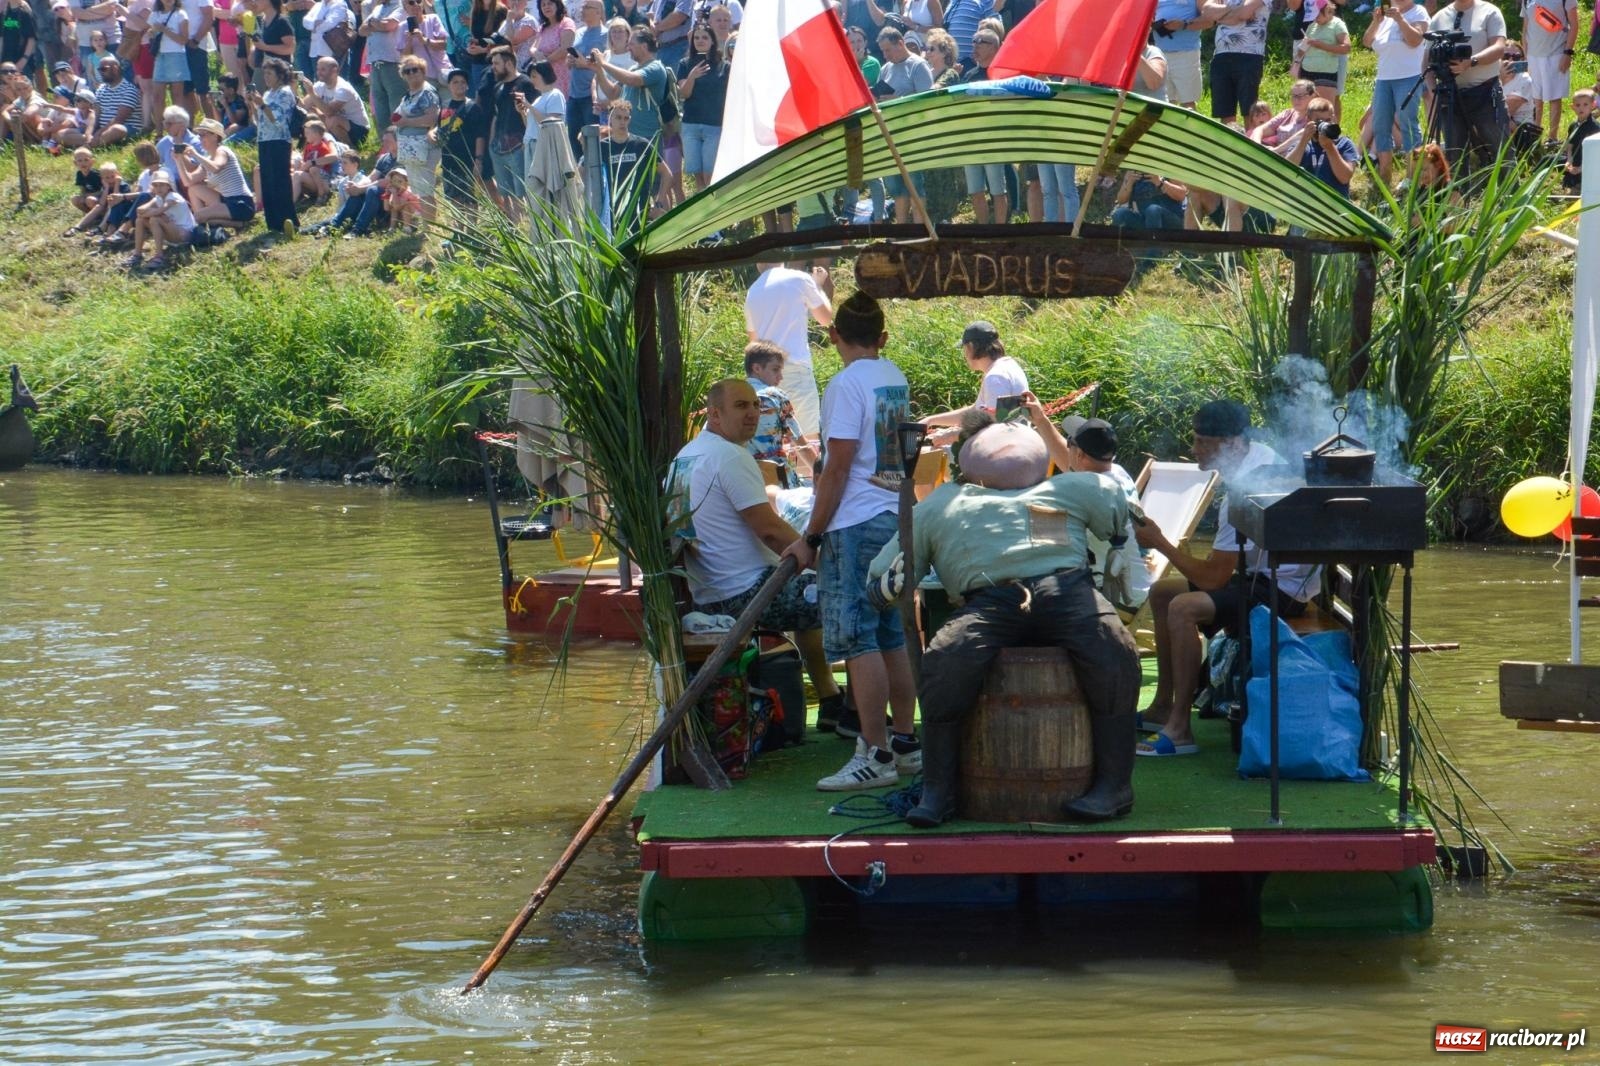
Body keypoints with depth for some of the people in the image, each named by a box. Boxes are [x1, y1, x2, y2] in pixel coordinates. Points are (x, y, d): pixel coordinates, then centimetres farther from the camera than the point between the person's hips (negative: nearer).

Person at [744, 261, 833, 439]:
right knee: (808, 438, -3)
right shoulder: (799, 279, -3)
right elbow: (826, 318, 7)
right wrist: (818, 285, 23)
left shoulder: (752, 292, 12)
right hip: (795, 367, -5)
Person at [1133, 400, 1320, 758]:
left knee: (1183, 608, -30)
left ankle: (1179, 729, -26)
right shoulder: (1262, 453, 1)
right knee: (1161, 592, 13)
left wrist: (1159, 542, -16)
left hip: (1281, 591, -11)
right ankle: (1163, 706, 19)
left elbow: (1213, 578, -24)